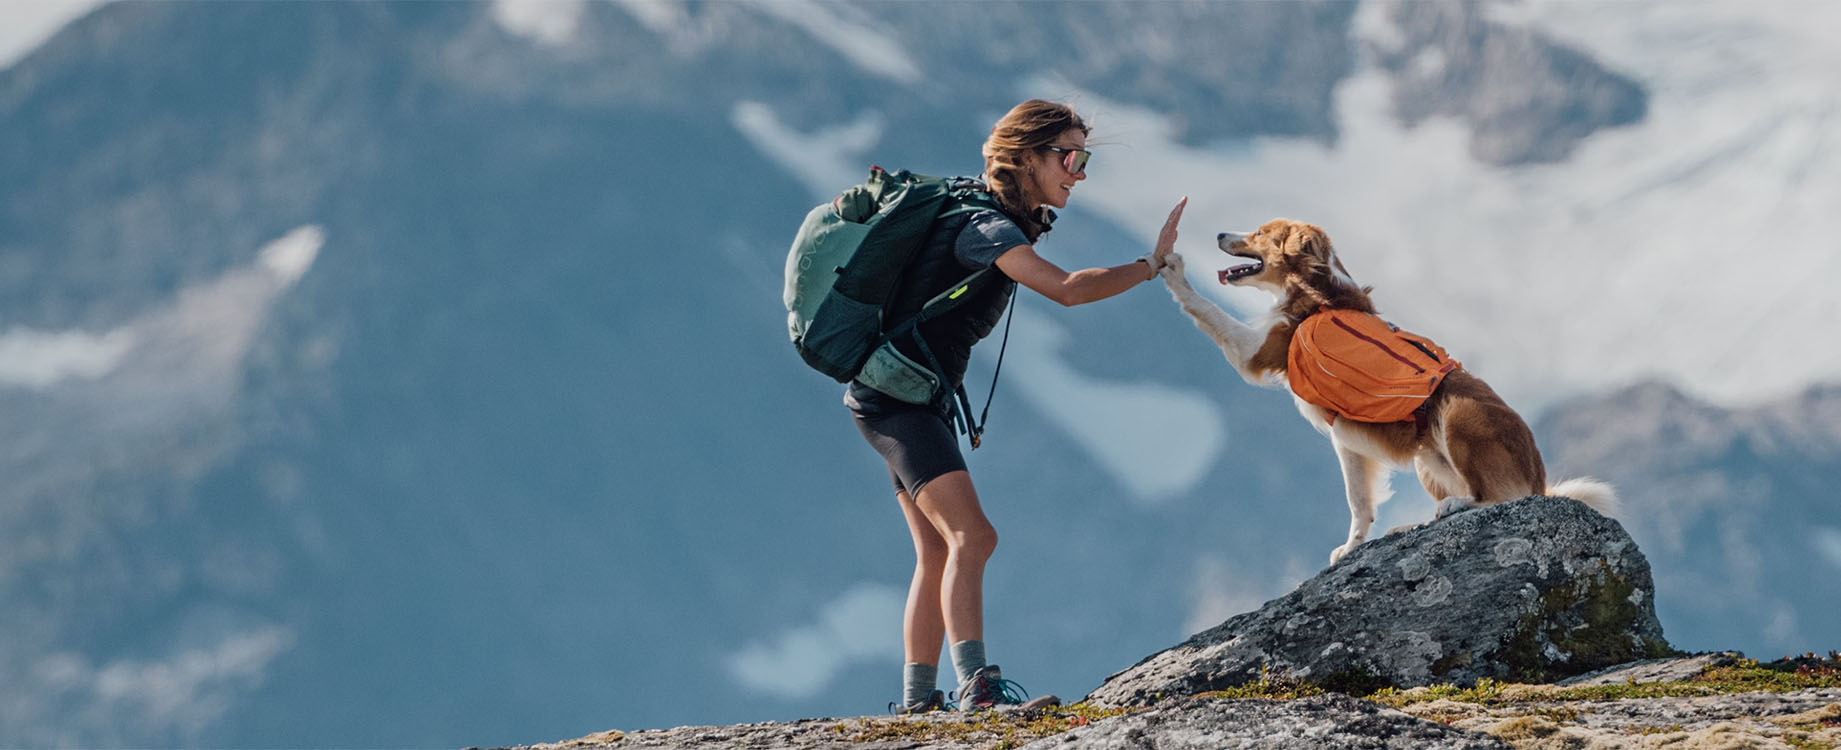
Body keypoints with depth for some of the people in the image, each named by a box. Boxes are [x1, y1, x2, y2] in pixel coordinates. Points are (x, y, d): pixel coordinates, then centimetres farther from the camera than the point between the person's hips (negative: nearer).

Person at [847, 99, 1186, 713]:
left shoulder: (1003, 222, 12)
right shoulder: (988, 228, -20)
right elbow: (1066, 290, -33)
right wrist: (1151, 265, -25)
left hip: (922, 401, 11)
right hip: (896, 395, -11)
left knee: (938, 554, 12)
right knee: (972, 535, -23)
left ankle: (918, 699, 15)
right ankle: (976, 685, -33)